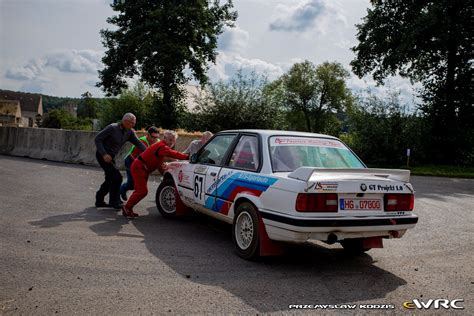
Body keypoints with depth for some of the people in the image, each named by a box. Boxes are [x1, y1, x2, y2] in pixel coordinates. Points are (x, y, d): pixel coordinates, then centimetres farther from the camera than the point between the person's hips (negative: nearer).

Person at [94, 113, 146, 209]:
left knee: (110, 179, 13)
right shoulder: (112, 128, -19)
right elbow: (97, 139, -17)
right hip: (103, 155, -8)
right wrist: (104, 154, -25)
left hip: (111, 157, 8)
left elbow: (138, 143, -8)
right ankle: (114, 202, -1)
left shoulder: (130, 132, 0)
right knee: (117, 177, -13)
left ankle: (99, 201, 27)